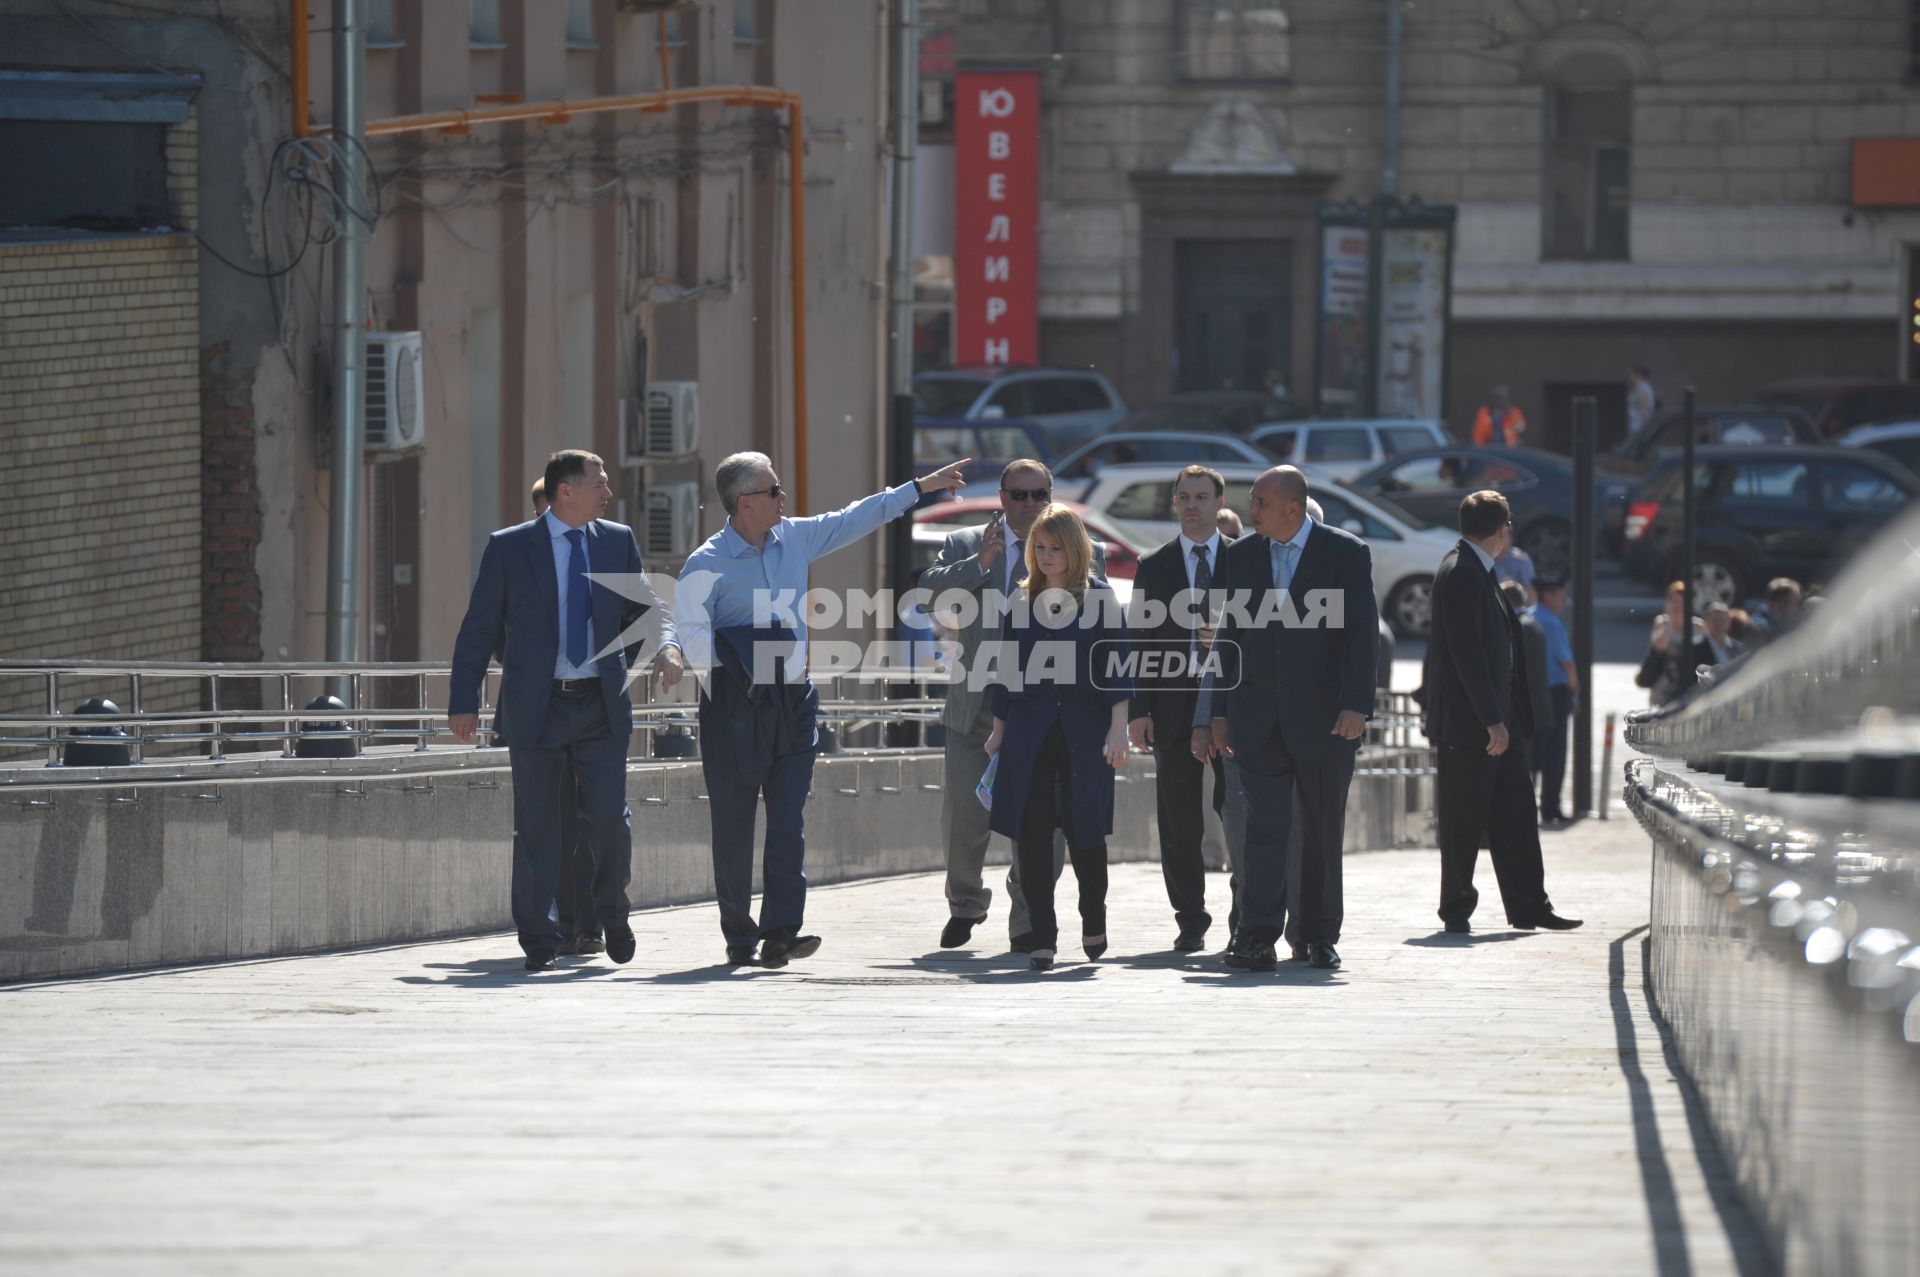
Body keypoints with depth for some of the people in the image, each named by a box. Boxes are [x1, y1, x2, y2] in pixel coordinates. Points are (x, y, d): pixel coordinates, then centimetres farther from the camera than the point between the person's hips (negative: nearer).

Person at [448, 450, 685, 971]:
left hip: (602, 705, 2)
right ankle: (539, 940, 11)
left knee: (611, 819, -5)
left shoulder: (618, 541, 7)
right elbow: (479, 630, 1)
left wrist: (666, 645, -9)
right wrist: (464, 702, -3)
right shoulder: (509, 548, -1)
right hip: (536, 708, -2)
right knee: (536, 829, 2)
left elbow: (645, 609, 14)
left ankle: (611, 913, 21)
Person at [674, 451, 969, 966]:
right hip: (735, 709, -5)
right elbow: (692, 630, -14)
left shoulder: (795, 538, 9)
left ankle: (781, 932, -13)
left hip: (792, 701, 5)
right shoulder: (707, 564, -9)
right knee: (733, 824, 1)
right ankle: (739, 937, 9)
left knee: (789, 820, -7)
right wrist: (720, 685, -19)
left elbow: (859, 517, 19)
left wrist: (922, 487, 22)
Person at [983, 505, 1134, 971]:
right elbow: (1008, 670, 14)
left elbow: (1117, 665, -1)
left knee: (1083, 829, 0)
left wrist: (1118, 728, -8)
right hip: (1030, 730, 3)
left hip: (1083, 728, -3)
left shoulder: (1099, 598, 2)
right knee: (1031, 832, -3)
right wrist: (998, 730, 12)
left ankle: (1094, 923, 22)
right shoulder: (1022, 601, 10)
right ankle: (1042, 937, 2)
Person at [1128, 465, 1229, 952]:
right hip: (1174, 706, 1)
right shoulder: (1154, 568, 10)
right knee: (1180, 825, 2)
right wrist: (1139, 710, -2)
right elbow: (1142, 641, 6)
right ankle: (1191, 924, 8)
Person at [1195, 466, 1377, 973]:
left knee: (1323, 833, 5)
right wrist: (1219, 712, 9)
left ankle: (1321, 936, 15)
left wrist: (1356, 706, -14)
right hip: (1258, 719, 2)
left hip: (1322, 719, -2)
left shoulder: (1346, 553, -2)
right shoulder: (1239, 556, 9)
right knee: (1265, 827, -8)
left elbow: (1363, 634, -5)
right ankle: (1258, 937, -14)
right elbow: (1229, 636, 13)